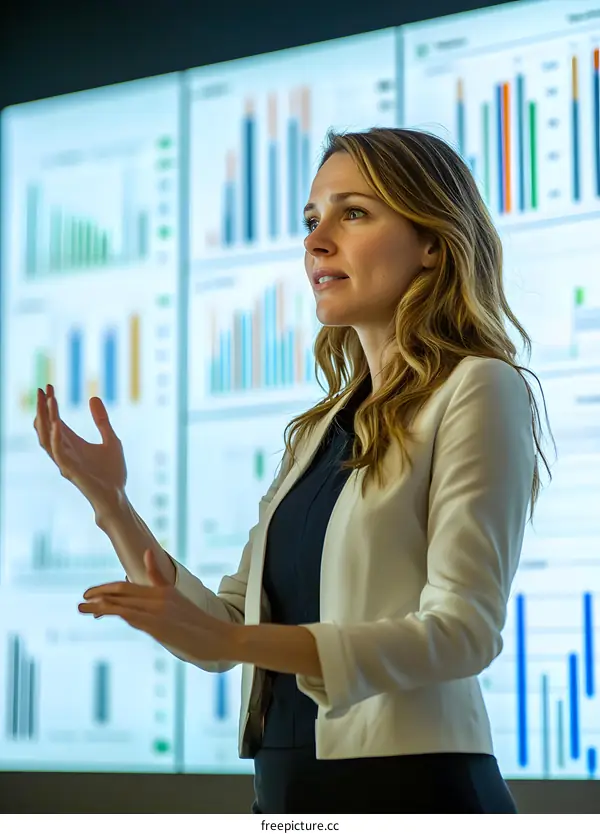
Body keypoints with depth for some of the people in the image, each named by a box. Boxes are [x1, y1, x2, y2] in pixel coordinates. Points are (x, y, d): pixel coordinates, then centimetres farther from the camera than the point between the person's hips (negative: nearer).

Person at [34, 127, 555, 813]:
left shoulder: (478, 389, -7)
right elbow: (222, 634, 10)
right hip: (286, 789, 6)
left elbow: (463, 630, -17)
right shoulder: (319, 429, 13)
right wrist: (109, 503, 0)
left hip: (411, 787, -6)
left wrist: (232, 639, -25)